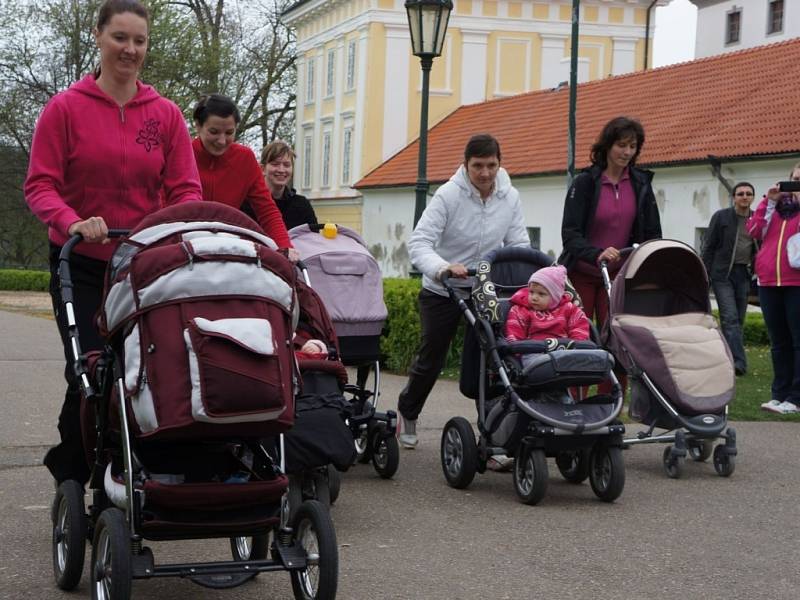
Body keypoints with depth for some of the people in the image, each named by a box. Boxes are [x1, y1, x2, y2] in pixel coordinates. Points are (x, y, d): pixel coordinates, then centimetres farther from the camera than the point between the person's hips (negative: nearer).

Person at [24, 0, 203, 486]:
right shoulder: (66, 108, -2)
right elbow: (40, 185, -5)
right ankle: (69, 479, 9)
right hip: (80, 265, -2)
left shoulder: (166, 114, 5)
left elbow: (186, 190, 3)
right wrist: (73, 224, -24)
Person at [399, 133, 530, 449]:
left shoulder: (510, 198, -6)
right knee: (430, 360, 12)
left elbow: (519, 244, -2)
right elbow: (419, 242, -24)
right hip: (441, 292, -2)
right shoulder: (448, 195, -18)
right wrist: (441, 268, -43)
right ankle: (407, 412, 39)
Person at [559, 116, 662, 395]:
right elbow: (570, 233, -17)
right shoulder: (585, 182, -8)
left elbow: (652, 233, 6)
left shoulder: (641, 183, 4)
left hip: (618, 276, 3)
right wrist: (597, 254, -35)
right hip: (581, 274, -3)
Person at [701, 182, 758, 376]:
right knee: (730, 317, -13)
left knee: (738, 319, 6)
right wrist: (704, 275, -4)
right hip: (723, 274, -4)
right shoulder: (721, 217, 0)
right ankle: (738, 361, -21)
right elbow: (708, 247, 1)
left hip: (745, 274, 4)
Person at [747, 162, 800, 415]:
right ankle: (780, 393, 14)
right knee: (779, 342, 9)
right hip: (768, 282, 5)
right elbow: (754, 231, 5)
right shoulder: (776, 206, 16)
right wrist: (769, 201, 0)